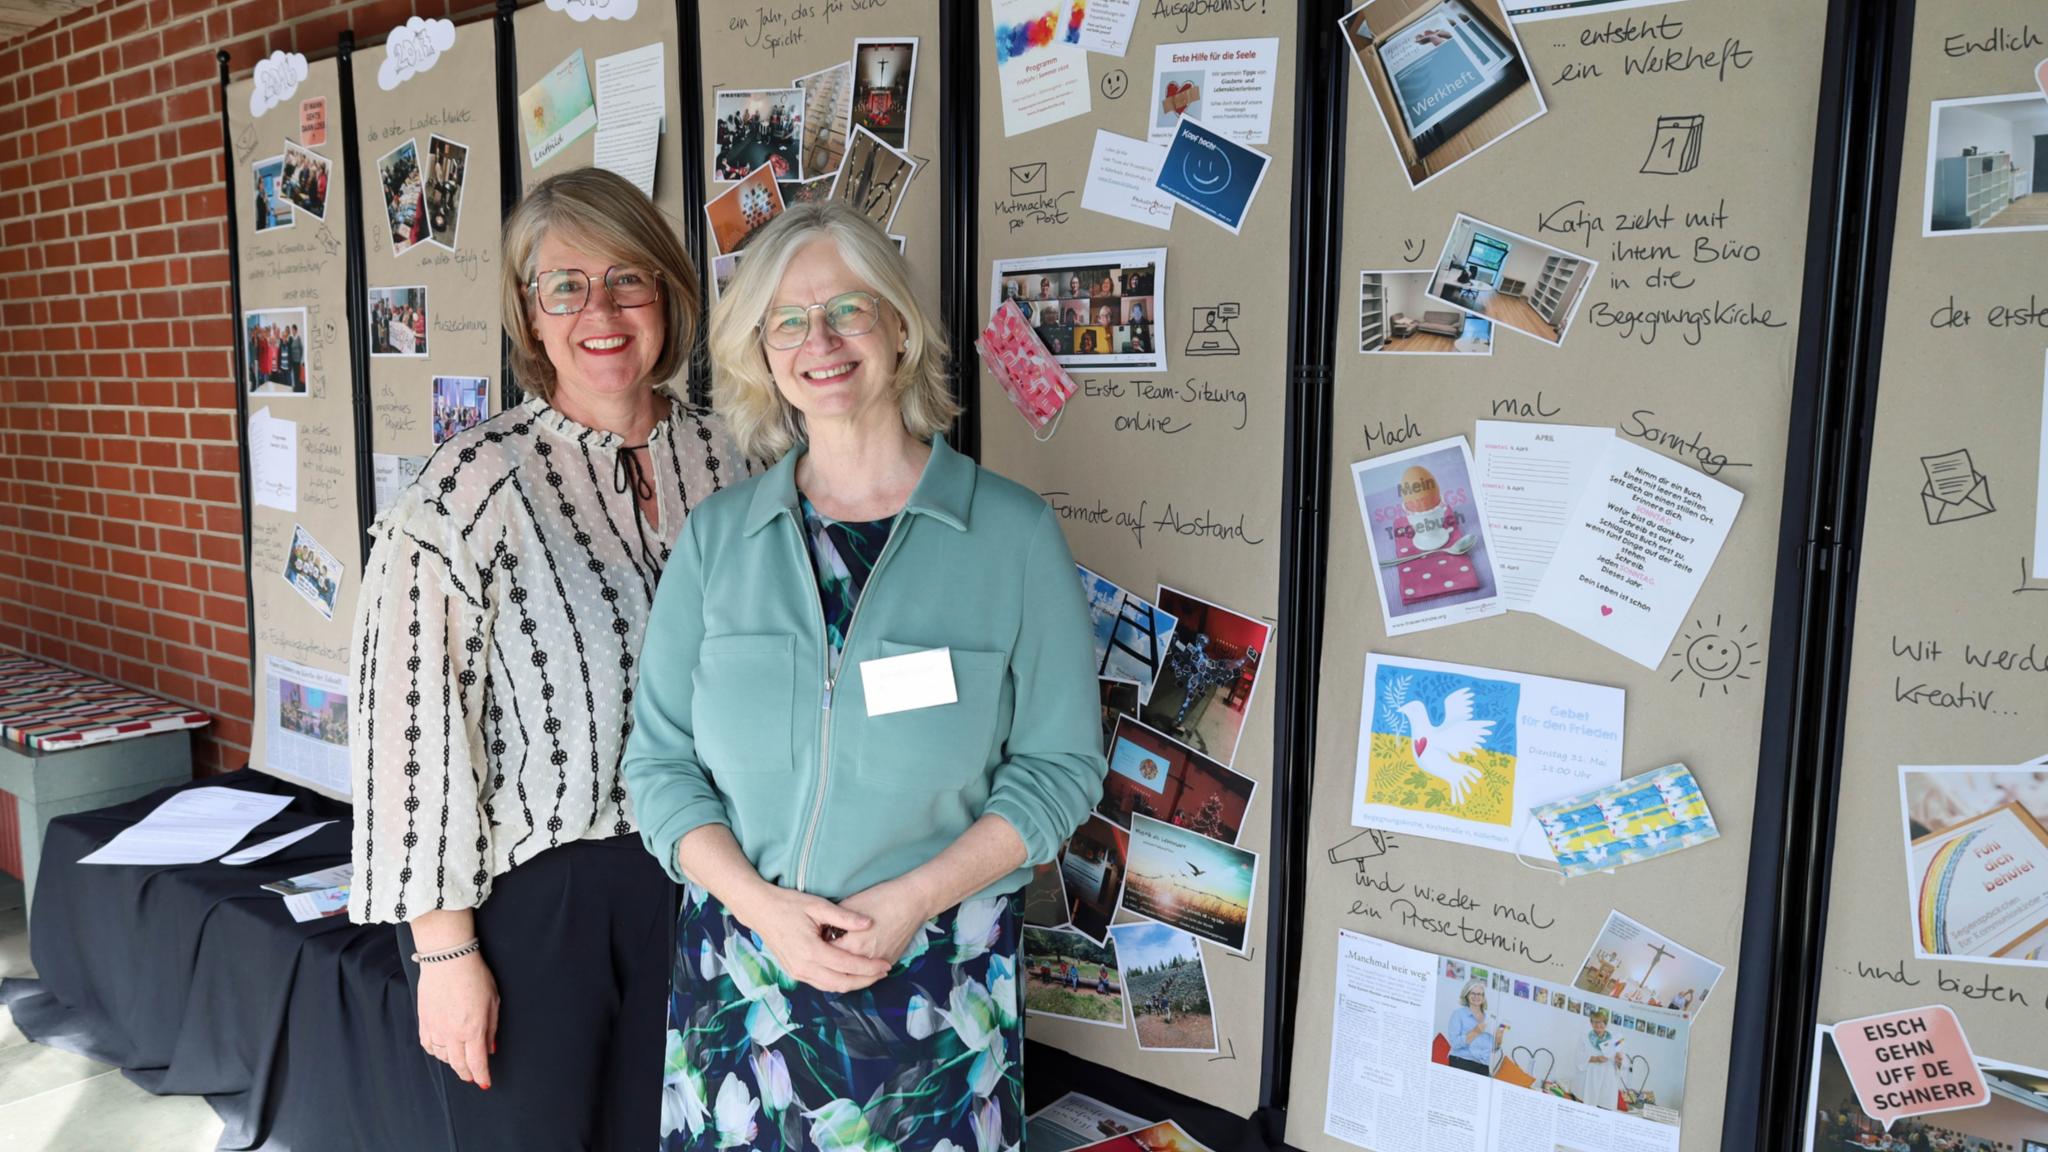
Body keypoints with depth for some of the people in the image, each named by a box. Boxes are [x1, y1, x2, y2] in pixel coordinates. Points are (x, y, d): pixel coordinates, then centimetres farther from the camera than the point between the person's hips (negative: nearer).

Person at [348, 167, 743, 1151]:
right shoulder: (474, 482, -12)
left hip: (695, 878, 4)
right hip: (528, 891, -4)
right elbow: (410, 720, -12)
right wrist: (445, 947, -11)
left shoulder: (726, 460, 1)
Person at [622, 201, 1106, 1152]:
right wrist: (763, 905, -12)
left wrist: (913, 899, -15)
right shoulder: (718, 536, 1)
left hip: (935, 983, -1)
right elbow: (659, 759, 2)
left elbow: (1060, 765, -5)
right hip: (739, 964, 2)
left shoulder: (1013, 533, -6)